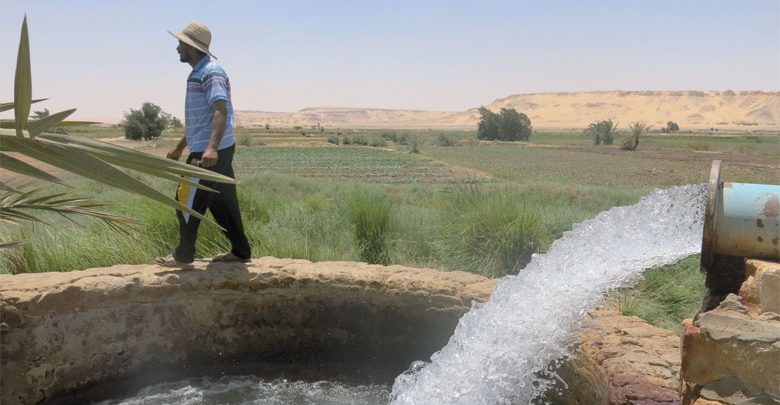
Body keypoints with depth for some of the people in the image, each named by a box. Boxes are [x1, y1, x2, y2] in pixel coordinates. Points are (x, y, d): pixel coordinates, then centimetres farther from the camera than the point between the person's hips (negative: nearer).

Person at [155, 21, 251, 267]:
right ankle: (240, 251, 17)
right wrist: (180, 147, 32)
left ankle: (183, 256, 10)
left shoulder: (210, 73, -13)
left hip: (210, 153, -10)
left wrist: (211, 148, -40)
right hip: (210, 150, 10)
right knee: (222, 203, 12)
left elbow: (220, 111, -27)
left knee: (187, 200, -1)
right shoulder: (199, 73, 19)